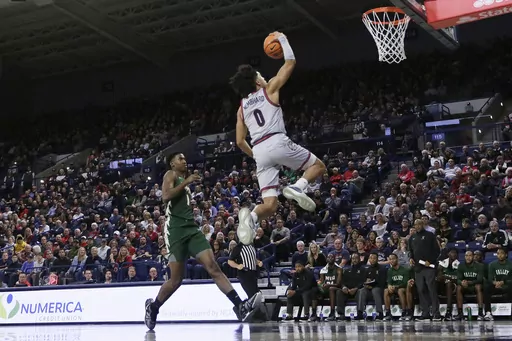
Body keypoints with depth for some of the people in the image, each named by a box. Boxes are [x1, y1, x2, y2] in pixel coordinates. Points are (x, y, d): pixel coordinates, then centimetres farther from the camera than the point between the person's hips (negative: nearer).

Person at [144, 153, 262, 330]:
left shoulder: (185, 180, 26)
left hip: (192, 228, 7)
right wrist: (186, 182, -15)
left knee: (213, 267, -10)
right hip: (176, 229, -7)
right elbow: (165, 196, -17)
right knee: (176, 279, -2)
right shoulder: (171, 175, 2)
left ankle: (240, 306, -24)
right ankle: (152, 306, 22)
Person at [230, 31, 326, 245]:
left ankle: (251, 215, -31)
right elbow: (290, 63, 15)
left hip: (260, 150, 5)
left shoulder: (242, 107, 22)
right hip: (277, 143, -4)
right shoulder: (269, 89, 10)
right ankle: (298, 187, -16)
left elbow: (240, 142, 20)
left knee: (270, 205, 3)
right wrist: (283, 40, 28)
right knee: (318, 166, 16)